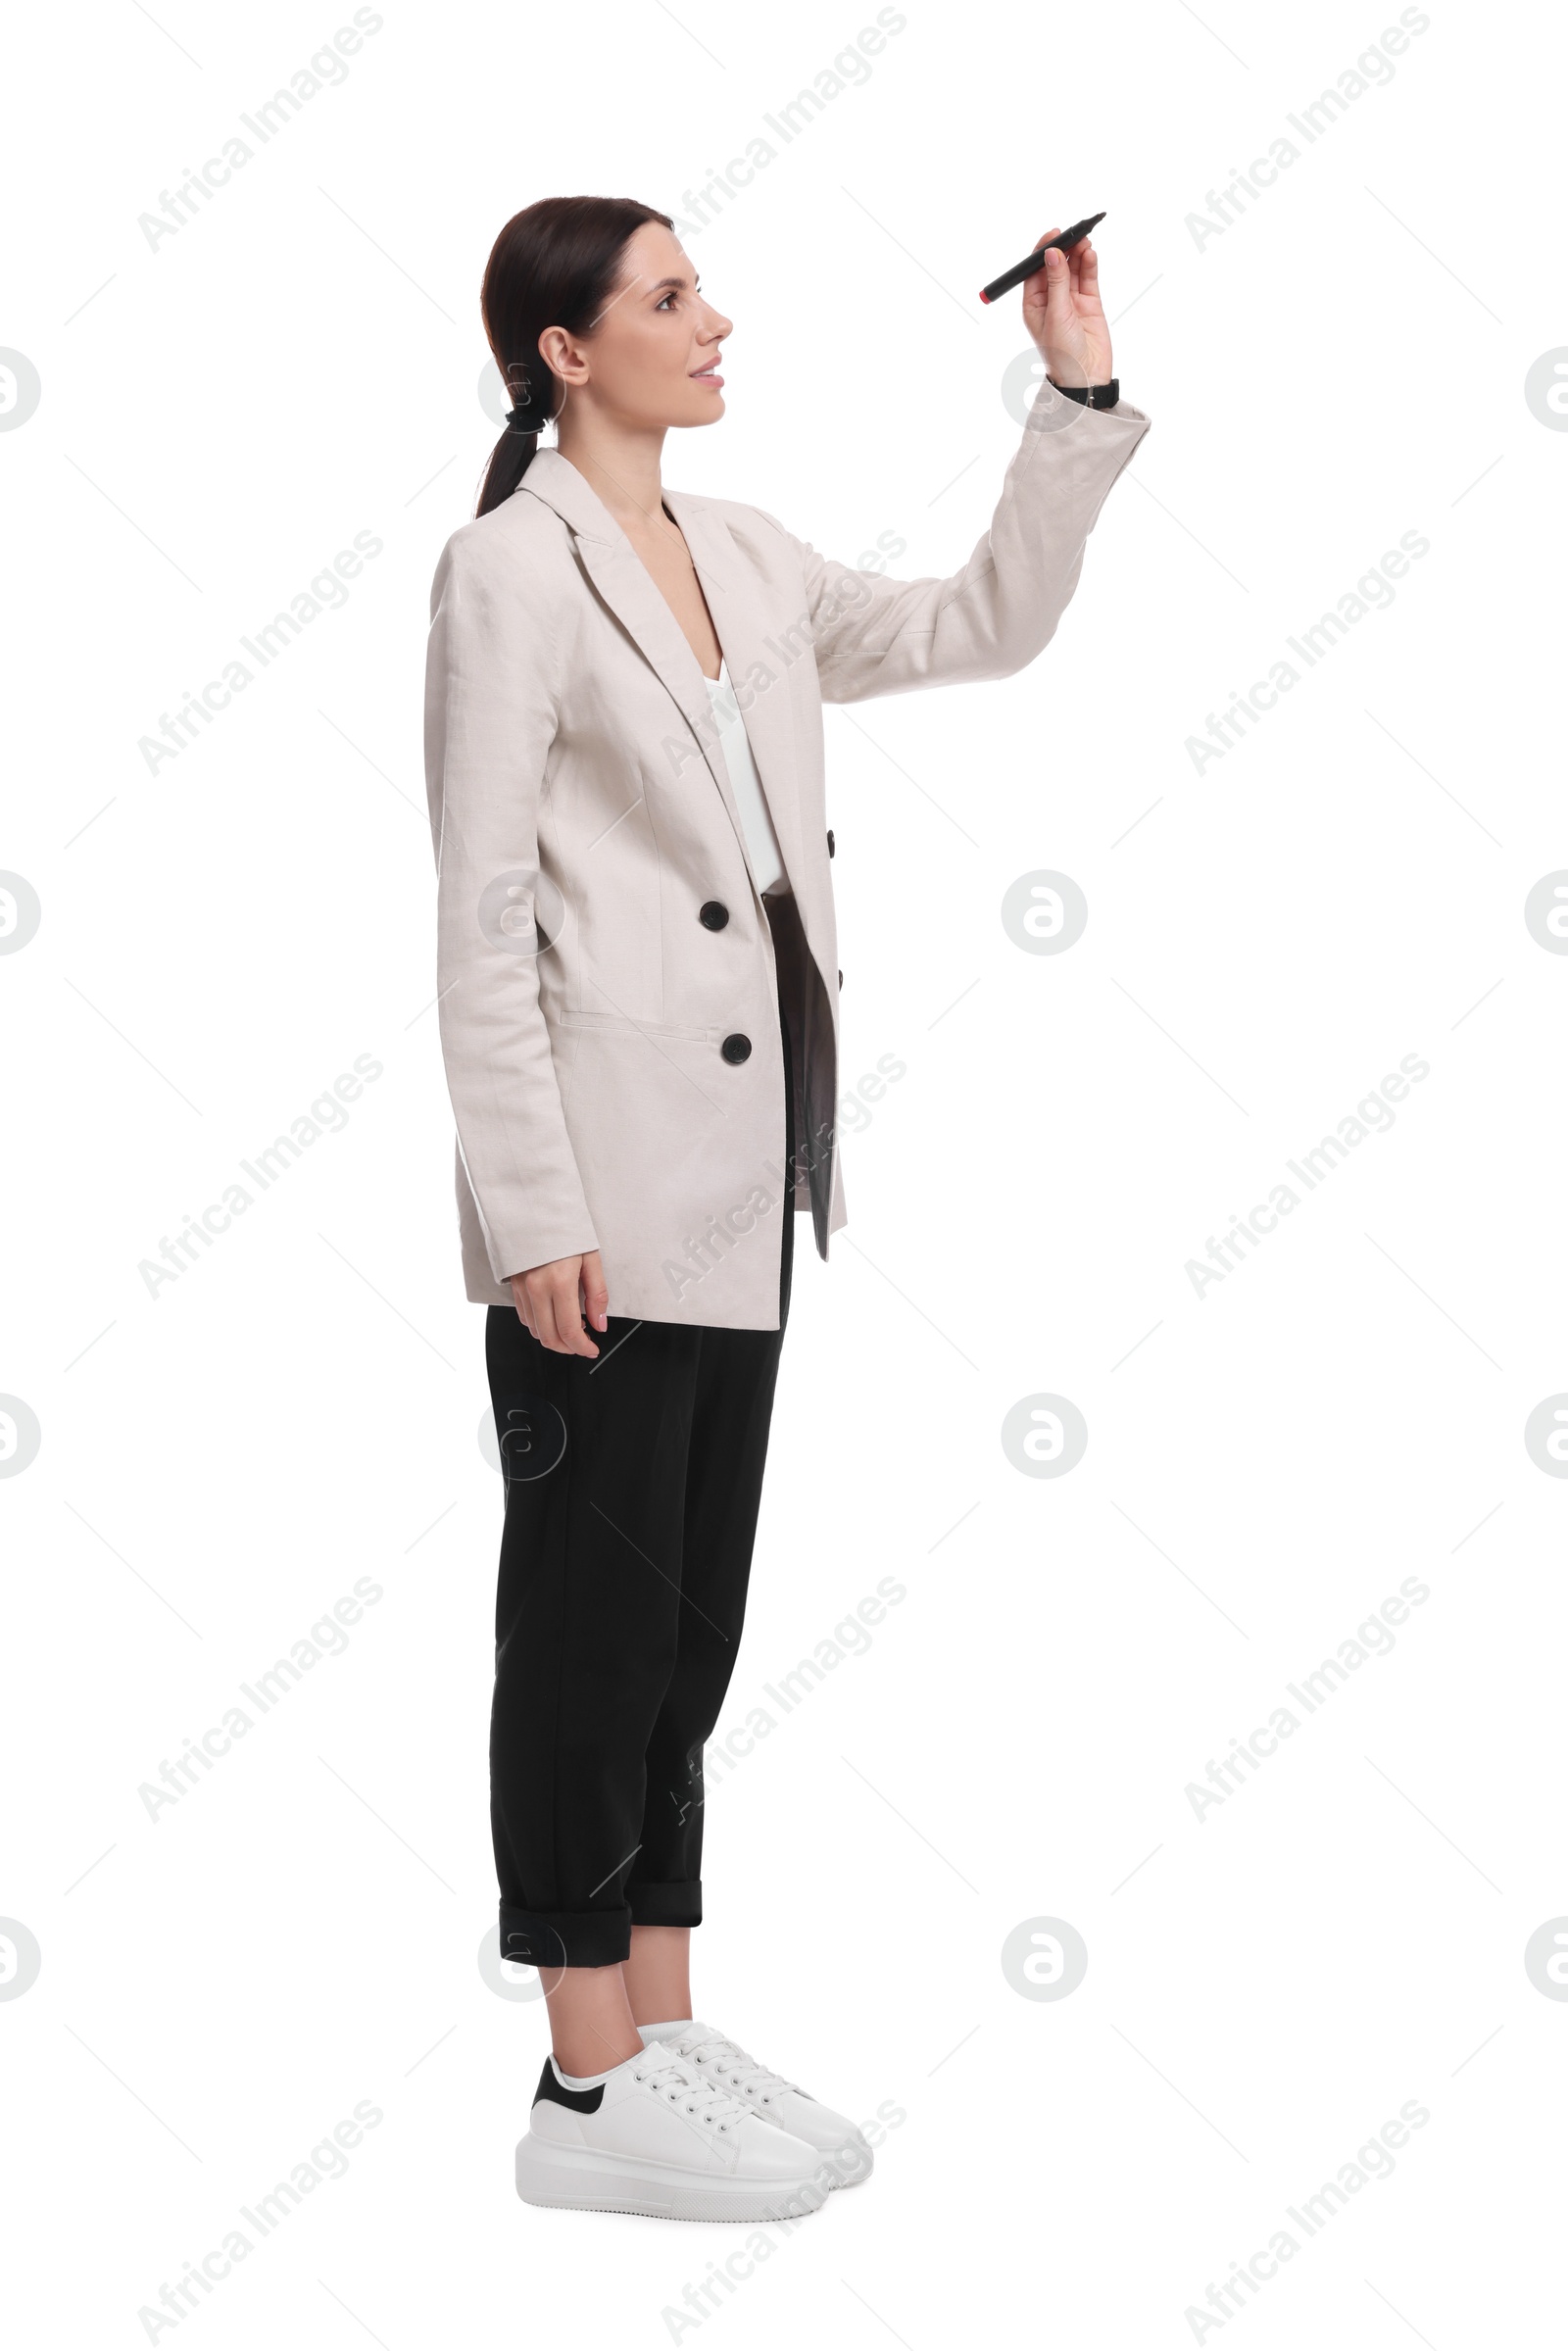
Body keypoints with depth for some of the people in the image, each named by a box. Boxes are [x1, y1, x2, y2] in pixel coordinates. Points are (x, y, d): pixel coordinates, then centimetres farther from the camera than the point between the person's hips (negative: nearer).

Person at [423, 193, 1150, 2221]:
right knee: (593, 1624, 0)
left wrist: (1079, 401, 9)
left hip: (735, 1186, 8)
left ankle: (667, 2041, 22)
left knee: (687, 1629, 13)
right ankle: (590, 2092, 10)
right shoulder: (512, 567, -10)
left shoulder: (742, 558, 13)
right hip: (607, 1192, -8)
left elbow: (982, 625, 18)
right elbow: (481, 913, -14)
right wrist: (532, 1209, -18)